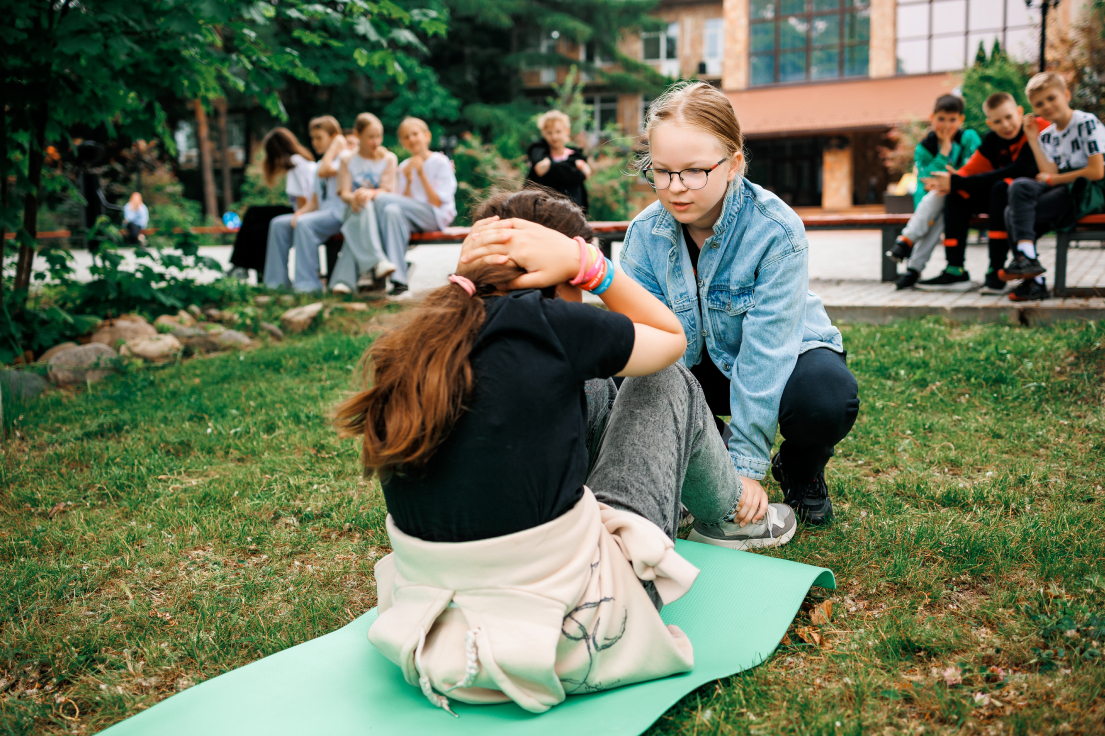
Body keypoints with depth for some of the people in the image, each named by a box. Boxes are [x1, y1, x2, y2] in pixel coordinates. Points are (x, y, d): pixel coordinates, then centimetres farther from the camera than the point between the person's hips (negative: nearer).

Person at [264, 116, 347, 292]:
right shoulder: (320, 164, 24)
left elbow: (323, 171, -23)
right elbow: (314, 201, 19)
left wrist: (335, 146, -9)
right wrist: (302, 211, -3)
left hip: (338, 213, -9)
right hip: (321, 212, 9)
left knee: (304, 223, -33)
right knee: (278, 223, -7)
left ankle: (308, 283, -31)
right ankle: (278, 281, -8)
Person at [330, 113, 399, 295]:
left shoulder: (389, 159, 8)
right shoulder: (348, 160, 11)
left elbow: (387, 191, -3)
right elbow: (344, 193, 1)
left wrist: (370, 193, -26)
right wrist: (353, 198, -26)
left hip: (380, 211, 0)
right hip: (357, 210, 0)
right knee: (363, 208, -37)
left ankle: (345, 279, -42)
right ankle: (376, 261, -54)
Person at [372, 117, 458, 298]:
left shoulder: (440, 162, 0)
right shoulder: (404, 166, 15)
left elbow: (437, 203, -8)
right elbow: (405, 202, 6)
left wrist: (421, 174, -13)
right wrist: (408, 180, -8)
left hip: (436, 217, -4)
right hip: (414, 220, 5)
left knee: (381, 199, -24)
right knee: (392, 211, -32)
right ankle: (398, 279, -37)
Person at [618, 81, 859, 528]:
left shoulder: (775, 230, -28)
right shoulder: (645, 233, -17)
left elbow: (765, 350, -30)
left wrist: (745, 464, -32)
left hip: (787, 354, -3)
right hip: (700, 364, 3)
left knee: (827, 399, -37)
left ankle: (799, 472, 2)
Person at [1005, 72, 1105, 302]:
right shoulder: (1046, 136, 14)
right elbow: (1051, 174, -2)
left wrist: (1053, 179, -6)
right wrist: (1033, 140, -1)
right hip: (1066, 191, 7)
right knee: (1013, 209, -18)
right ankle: (1034, 282, -22)